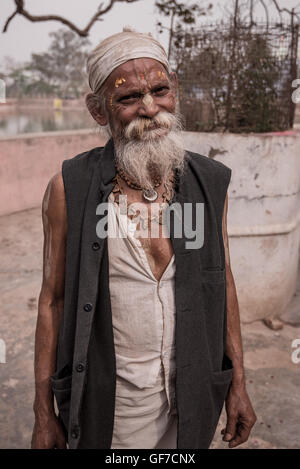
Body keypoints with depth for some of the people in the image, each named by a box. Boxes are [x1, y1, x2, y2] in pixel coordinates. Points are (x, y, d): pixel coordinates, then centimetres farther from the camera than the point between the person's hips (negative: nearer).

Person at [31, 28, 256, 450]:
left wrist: (238, 384, 5)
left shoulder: (211, 182, -6)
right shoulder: (69, 189, -13)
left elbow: (223, 284, 3)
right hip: (109, 399, -2)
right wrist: (44, 413, -3)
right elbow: (53, 300, -7)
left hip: (193, 396, 3)